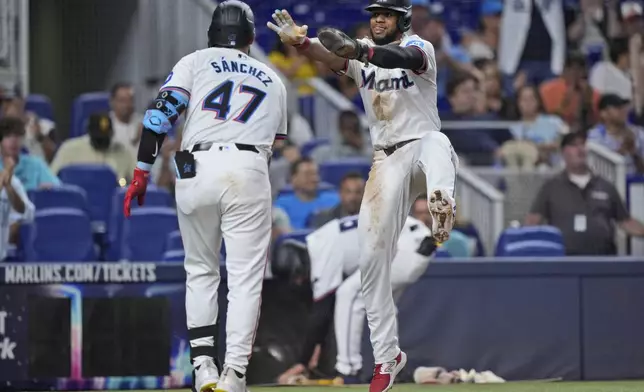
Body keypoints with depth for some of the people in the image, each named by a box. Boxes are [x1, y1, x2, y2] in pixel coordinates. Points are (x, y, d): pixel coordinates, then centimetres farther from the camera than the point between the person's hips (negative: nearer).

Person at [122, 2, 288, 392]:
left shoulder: (195, 62, 16)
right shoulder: (272, 79, 25)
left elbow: (162, 112, 1)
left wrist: (142, 171, 0)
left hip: (196, 169, 0)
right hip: (250, 169, 0)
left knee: (200, 271, 16)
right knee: (246, 277, 1)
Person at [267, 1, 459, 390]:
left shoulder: (420, 48, -4)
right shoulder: (361, 55, 9)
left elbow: (404, 58, -29)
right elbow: (330, 57, -12)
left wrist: (358, 50, -48)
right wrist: (298, 40, -36)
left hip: (420, 145, -5)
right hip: (386, 161, 5)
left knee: (435, 144, -42)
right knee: (373, 255, -1)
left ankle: (442, 209, -76)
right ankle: (387, 356, 9)